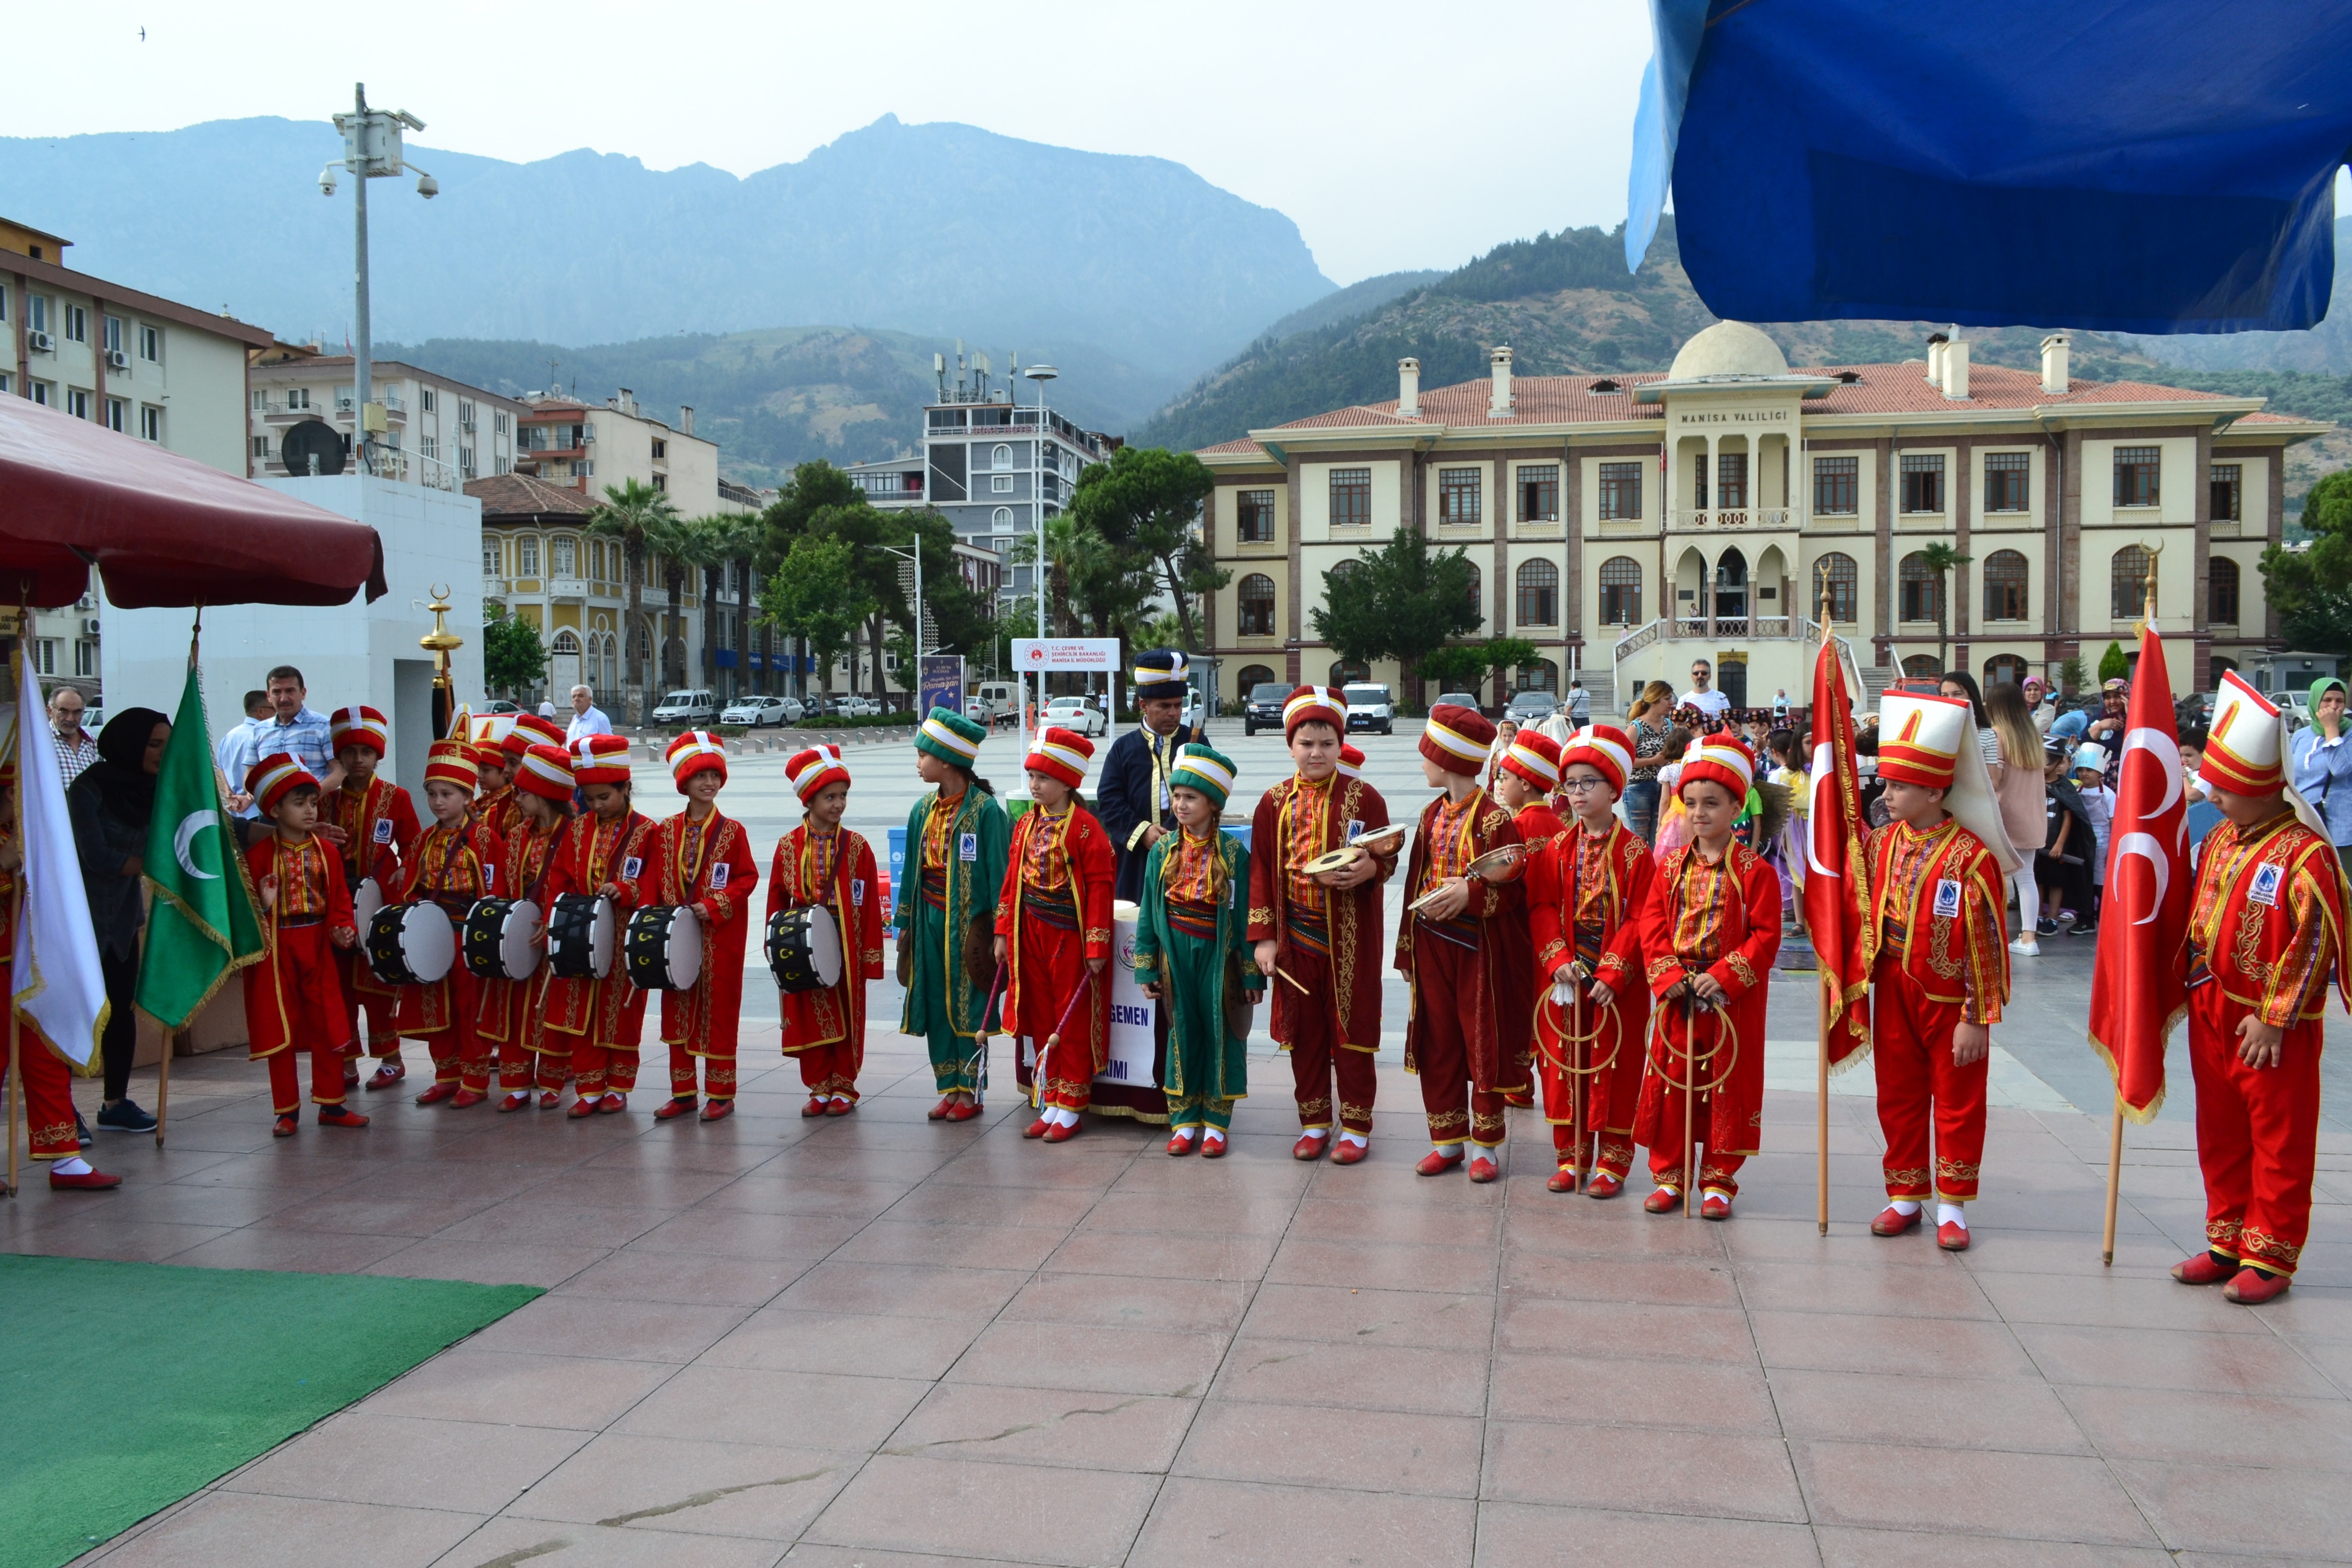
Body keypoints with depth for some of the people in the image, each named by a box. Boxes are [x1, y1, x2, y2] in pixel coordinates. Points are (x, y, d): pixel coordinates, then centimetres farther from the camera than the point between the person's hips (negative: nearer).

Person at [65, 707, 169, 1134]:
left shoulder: (151, 790, 4)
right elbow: (98, 857, -17)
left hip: (123, 915, 6)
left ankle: (116, 1103, 14)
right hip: (84, 917, -6)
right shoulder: (89, 789, -13)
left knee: (123, 1009, 7)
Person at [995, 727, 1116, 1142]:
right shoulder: (1026, 824, 7)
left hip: (1070, 936, -7)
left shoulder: (1086, 828, -13)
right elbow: (1013, 880, 12)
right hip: (1031, 934, 7)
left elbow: (1099, 888, -14)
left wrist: (1096, 946, -16)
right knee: (1041, 1019, 13)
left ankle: (1070, 1109, 12)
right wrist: (1004, 932, 9)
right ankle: (1049, 1104, 23)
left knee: (1073, 1023, 3)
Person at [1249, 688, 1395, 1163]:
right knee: (1303, 1027, 9)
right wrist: (1263, 937, -1)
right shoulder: (1275, 803, 4)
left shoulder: (1363, 797, -2)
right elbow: (1262, 871, 5)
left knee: (1351, 1024, 4)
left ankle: (1356, 1126, 15)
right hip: (1296, 933, 3)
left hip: (1350, 934, -2)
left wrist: (1367, 868, -24)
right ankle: (1314, 1122, 22)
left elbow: (1387, 857, 0)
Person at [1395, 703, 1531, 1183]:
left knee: (1484, 1044, 3)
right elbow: (1416, 881, 12)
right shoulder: (1432, 814, 9)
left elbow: (1515, 890, -12)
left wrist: (1470, 895, -26)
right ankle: (1447, 1139, 22)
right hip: (1432, 943, 7)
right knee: (1436, 1044, 11)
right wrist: (1406, 948, 11)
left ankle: (1486, 1144, 15)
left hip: (1478, 947, -6)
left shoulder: (1493, 818, -12)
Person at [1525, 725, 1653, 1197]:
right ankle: (1571, 1156, 21)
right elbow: (1542, 909, 1)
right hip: (1563, 977, 4)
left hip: (1616, 984, -3)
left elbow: (1639, 921, -9)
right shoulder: (1556, 850, 5)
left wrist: (1612, 973, -17)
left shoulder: (1634, 853, -6)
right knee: (1564, 1064, 8)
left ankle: (1612, 1161, 14)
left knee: (1614, 1066, 3)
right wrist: (1558, 959, -12)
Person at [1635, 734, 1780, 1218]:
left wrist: (1724, 977, -18)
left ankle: (1719, 1181, 16)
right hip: (1677, 997, 3)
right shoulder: (1670, 866, 5)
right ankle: (1669, 1176, 20)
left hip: (1733, 1002, -3)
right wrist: (1668, 976, -10)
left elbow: (1766, 936, -9)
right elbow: (1653, 926, 3)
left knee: (1728, 1088, 5)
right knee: (1670, 1086, 7)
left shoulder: (1754, 871, -6)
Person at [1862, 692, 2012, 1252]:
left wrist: (1976, 1018, -15)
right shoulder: (1883, 844, 0)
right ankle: (1906, 1196, 26)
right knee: (1898, 1099, 13)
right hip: (1895, 996, 5)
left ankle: (1952, 1205, 19)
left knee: (1958, 1105, 8)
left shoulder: (1970, 856, -18)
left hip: (1952, 1002, -5)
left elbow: (1985, 943, -16)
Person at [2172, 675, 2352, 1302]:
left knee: (2279, 1139, 5)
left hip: (2274, 1027, -8)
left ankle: (2271, 1256, 14)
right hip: (2212, 1012, 8)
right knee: (2220, 1133, 15)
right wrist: (2193, 990, 12)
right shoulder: (2219, 840, 7)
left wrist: (2273, 1019, -16)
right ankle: (2229, 1241, 27)